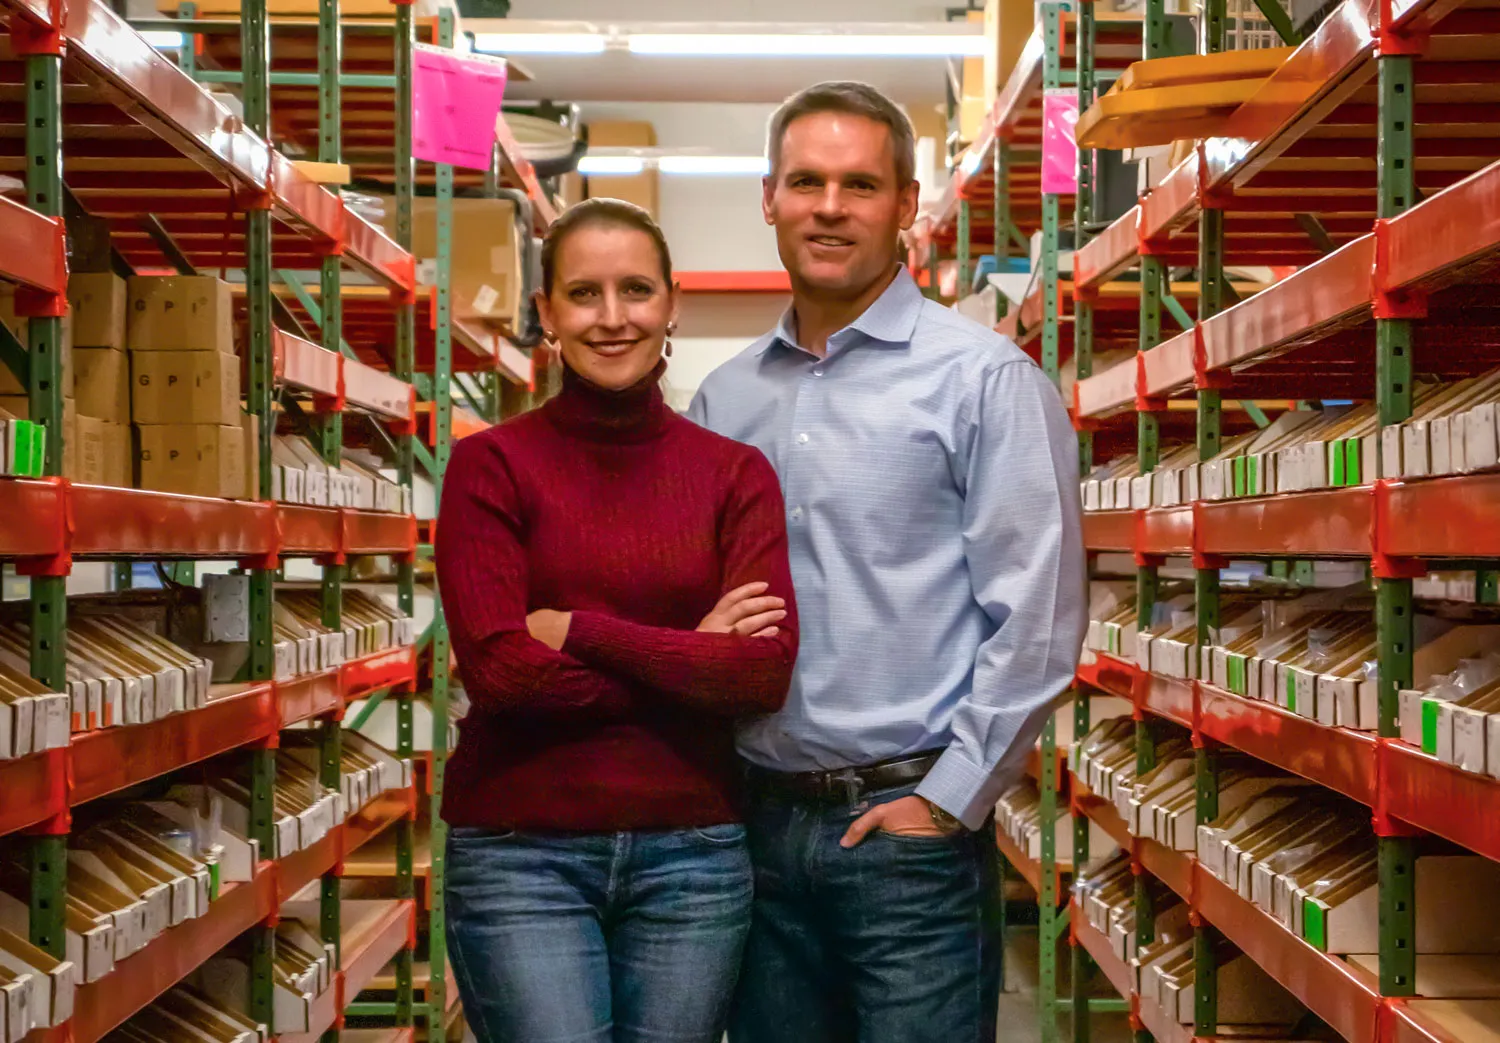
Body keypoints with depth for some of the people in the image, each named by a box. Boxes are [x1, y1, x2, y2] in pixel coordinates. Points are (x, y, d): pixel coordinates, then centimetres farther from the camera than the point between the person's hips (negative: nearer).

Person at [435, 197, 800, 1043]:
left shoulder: (737, 472, 3)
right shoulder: (492, 465, -2)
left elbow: (766, 670, -10)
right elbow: (500, 670, -13)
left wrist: (577, 631, -11)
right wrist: (692, 659, -9)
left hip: (693, 855, 2)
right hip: (520, 853, -2)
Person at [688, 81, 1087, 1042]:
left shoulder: (984, 379, -6)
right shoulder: (724, 400, 9)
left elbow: (1036, 621, -9)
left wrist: (947, 801, -11)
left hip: (910, 828, -4)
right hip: (759, 823, 5)